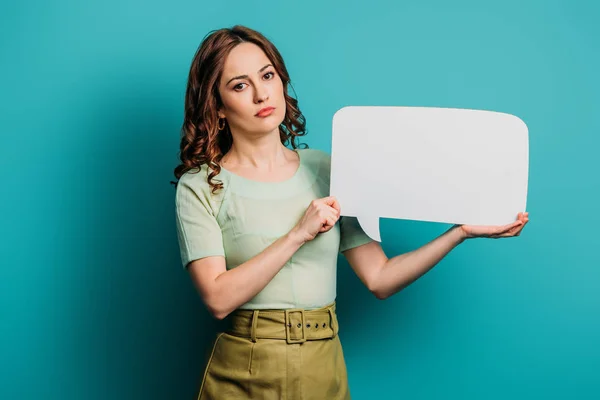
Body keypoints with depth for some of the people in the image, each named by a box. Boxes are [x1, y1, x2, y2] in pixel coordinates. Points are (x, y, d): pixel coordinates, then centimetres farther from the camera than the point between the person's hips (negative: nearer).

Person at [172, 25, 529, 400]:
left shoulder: (325, 170, 3)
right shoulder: (201, 186, -5)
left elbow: (380, 279, 1)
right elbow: (219, 298, -16)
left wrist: (461, 232, -7)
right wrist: (298, 235, -18)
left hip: (324, 370, 3)